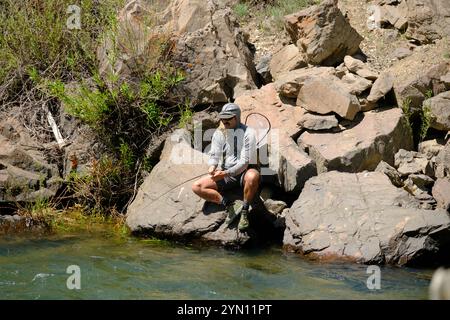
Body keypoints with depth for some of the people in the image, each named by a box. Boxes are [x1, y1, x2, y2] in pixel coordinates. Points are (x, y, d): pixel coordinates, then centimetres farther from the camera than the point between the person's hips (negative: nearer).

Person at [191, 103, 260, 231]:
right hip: (226, 174, 5)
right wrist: (212, 166, -19)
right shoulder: (219, 133, 5)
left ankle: (244, 212, -26)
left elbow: (245, 161, -18)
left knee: (253, 176, -43)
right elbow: (214, 155, 6)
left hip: (244, 172, -5)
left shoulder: (247, 133, -12)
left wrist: (226, 173, -27)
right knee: (197, 187, -12)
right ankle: (228, 205, -20)